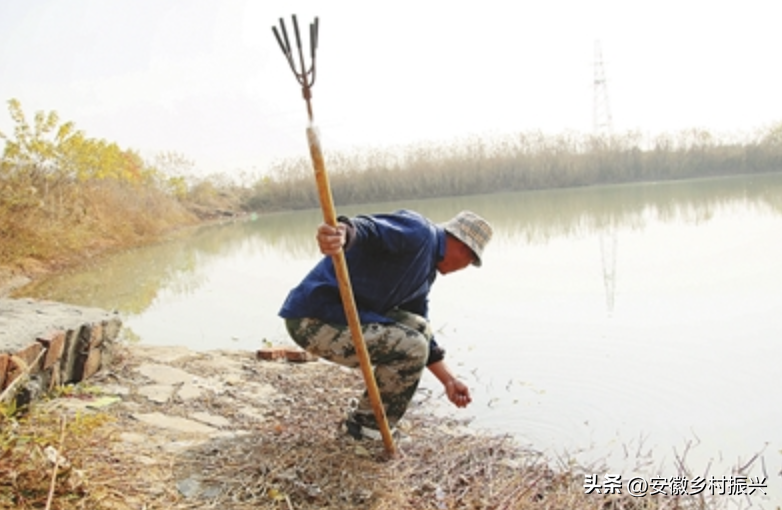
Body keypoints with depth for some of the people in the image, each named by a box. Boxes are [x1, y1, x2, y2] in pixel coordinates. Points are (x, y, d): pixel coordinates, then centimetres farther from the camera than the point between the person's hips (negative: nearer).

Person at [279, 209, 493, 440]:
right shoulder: (417, 231, -9)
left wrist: (449, 380, 23)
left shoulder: (427, 270, 21)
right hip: (315, 321, -11)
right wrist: (343, 232, -53)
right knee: (411, 347, -17)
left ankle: (370, 420, 18)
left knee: (419, 329, 13)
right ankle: (366, 425, 3)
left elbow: (420, 335, 26)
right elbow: (368, 228, -29)